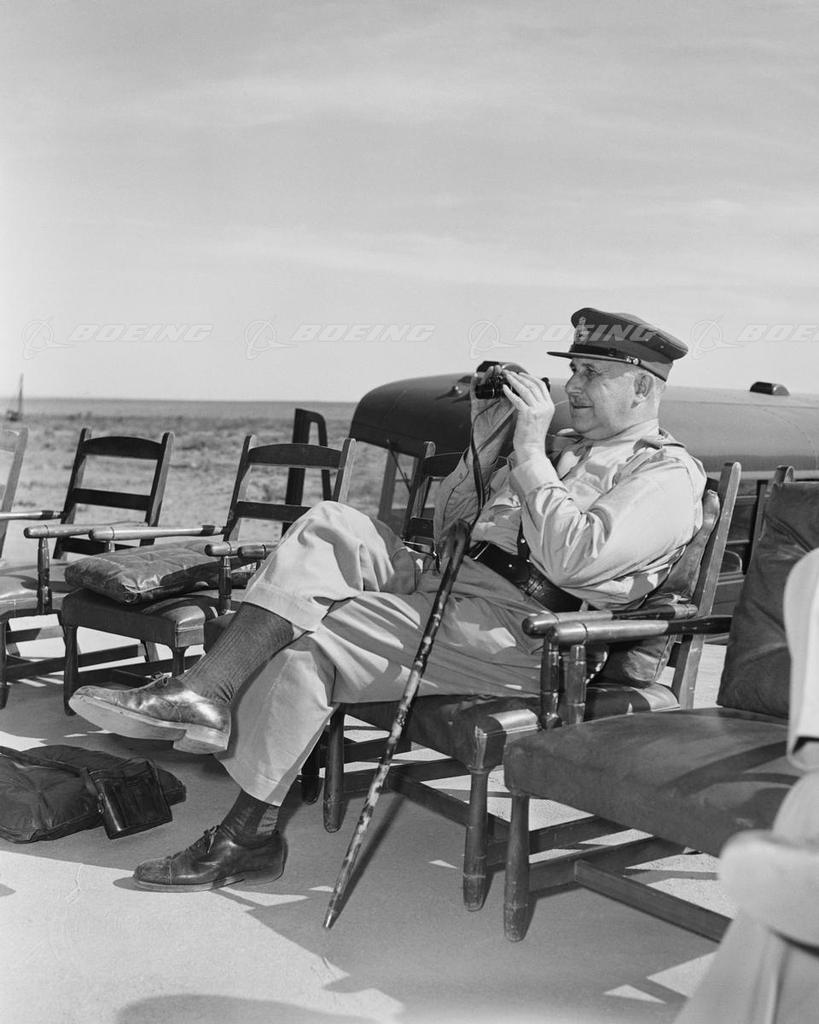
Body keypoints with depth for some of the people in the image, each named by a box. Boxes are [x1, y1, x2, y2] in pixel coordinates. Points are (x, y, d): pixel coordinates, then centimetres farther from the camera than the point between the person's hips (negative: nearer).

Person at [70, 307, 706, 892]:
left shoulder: (668, 475, 0)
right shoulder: (572, 454, 28)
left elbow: (572, 558, -19)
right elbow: (445, 528, 26)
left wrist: (528, 452, -13)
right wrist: (485, 445, 11)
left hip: (519, 633, -8)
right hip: (446, 582, 8)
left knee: (306, 644, -20)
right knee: (332, 526, -16)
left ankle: (248, 835, -10)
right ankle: (205, 696, -23)